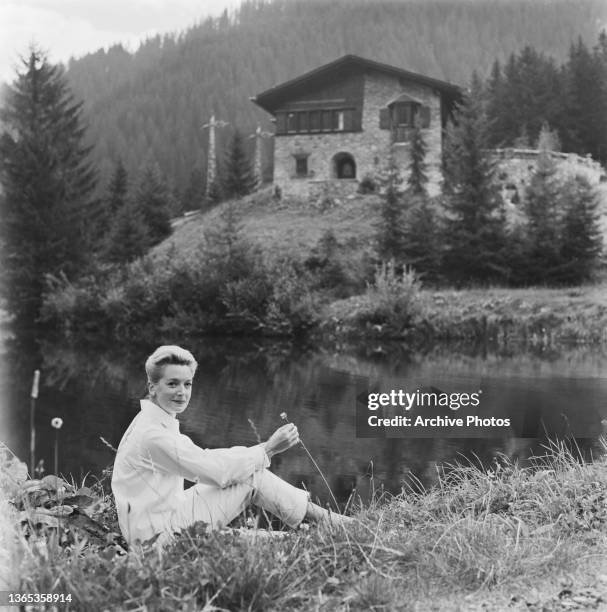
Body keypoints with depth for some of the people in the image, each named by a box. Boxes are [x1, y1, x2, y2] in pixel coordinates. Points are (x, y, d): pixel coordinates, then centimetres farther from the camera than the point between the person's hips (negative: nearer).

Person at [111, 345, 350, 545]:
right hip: (159, 534, -9)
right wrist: (267, 449, -10)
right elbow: (216, 470, -19)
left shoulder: (158, 423, 11)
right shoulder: (152, 433, -20)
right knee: (252, 477, -6)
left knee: (248, 468, 6)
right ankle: (324, 520, 5)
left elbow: (204, 459, 10)